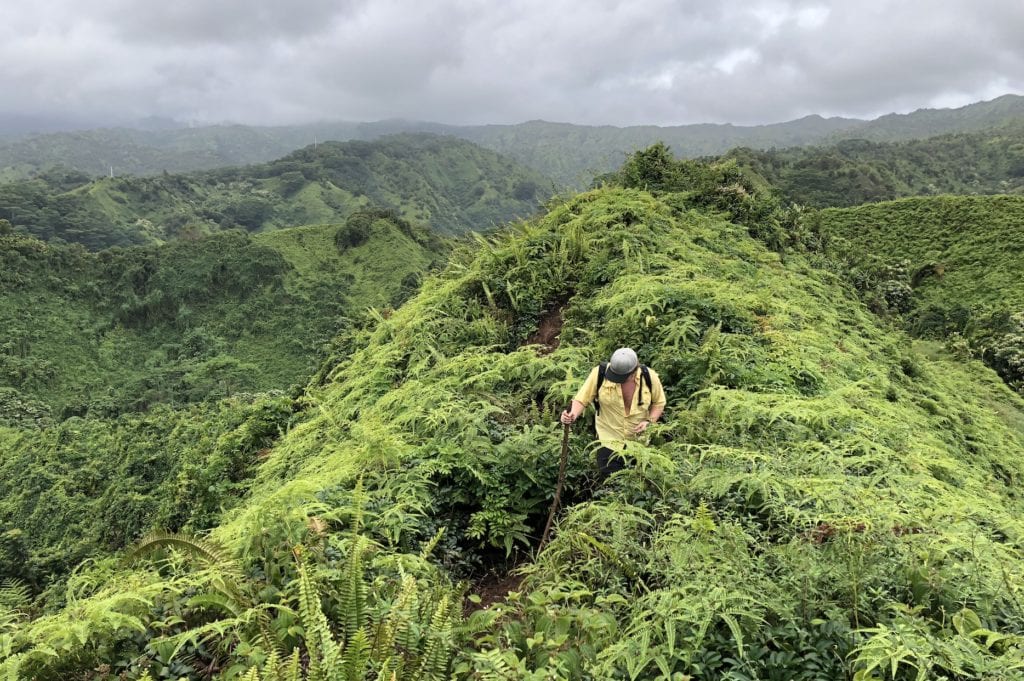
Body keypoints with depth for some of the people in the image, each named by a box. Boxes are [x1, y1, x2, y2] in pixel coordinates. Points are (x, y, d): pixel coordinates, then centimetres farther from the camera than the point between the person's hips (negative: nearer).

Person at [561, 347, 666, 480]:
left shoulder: (649, 377, -15)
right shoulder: (600, 373, -20)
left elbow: (659, 403, 2)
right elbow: (582, 399, -14)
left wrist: (649, 421, -14)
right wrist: (573, 415, -34)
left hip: (640, 441, 2)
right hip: (609, 440, -1)